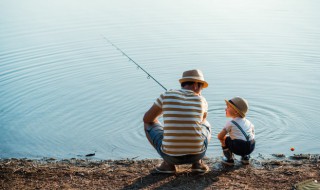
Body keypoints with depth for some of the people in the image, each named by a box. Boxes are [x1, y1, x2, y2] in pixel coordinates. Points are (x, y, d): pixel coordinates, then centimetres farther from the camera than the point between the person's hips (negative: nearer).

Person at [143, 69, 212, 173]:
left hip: (171, 155, -2)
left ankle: (169, 163, 12)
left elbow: (147, 119, 13)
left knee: (149, 124, 24)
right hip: (197, 154, 2)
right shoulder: (202, 100, 4)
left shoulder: (166, 96, 0)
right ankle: (197, 162, 14)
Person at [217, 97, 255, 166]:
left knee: (224, 139, 16)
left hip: (238, 148, -6)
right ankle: (245, 157, 28)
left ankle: (229, 159, 19)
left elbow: (220, 136, 2)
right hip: (251, 148, 6)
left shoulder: (230, 123, 2)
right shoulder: (248, 122, 18)